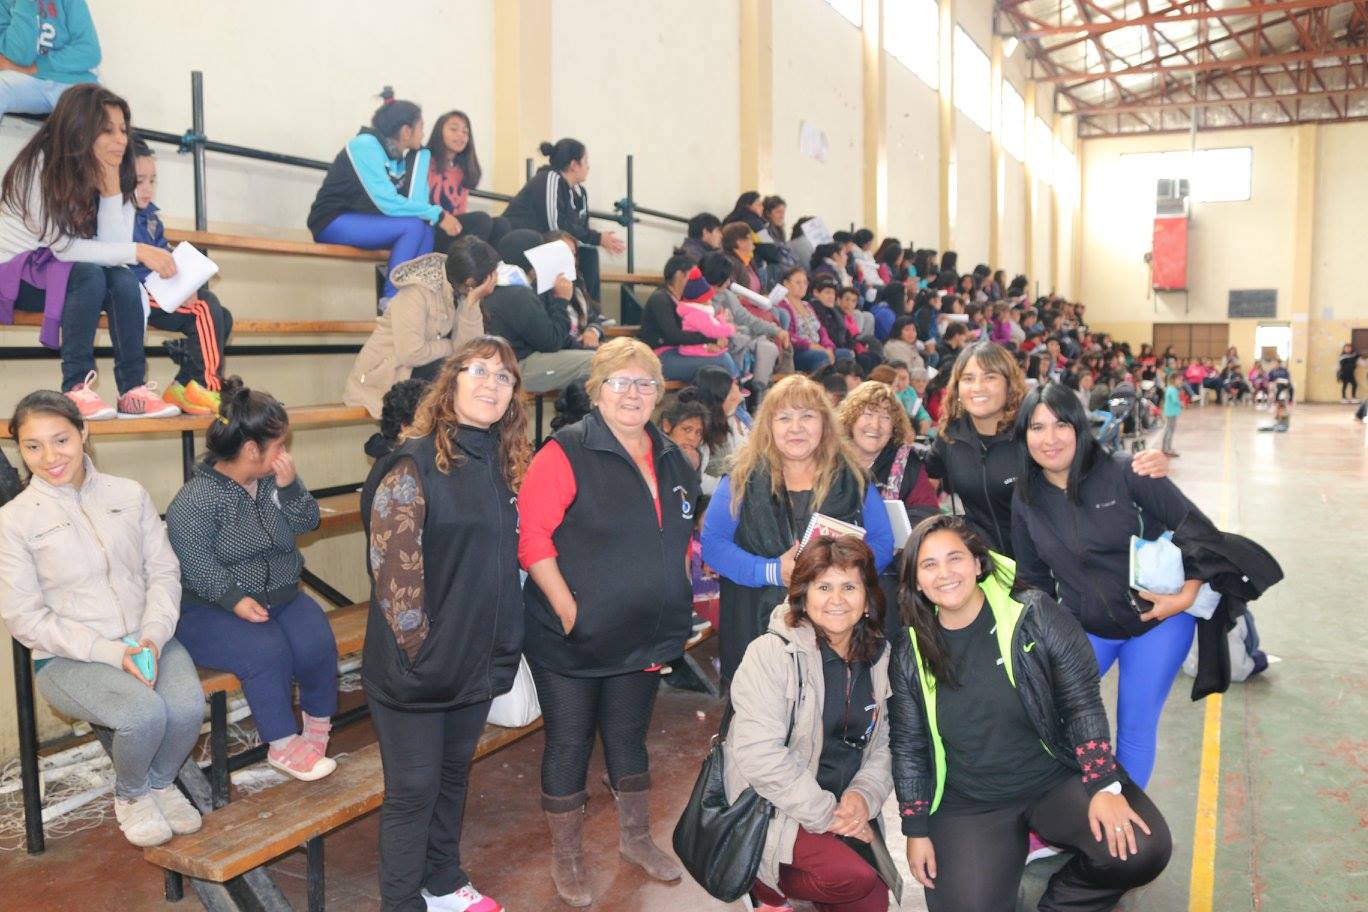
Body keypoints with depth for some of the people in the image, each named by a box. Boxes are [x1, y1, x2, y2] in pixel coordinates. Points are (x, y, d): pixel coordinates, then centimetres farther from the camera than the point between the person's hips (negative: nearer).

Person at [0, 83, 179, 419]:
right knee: (89, 275, -33)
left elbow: (113, 247, -13)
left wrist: (111, 186, -21)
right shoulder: (39, 167, -19)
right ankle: (75, 387, -30)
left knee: (124, 280, -25)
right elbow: (63, 247, -24)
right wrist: (138, 252, -27)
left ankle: (133, 390, -27)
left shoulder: (104, 172, -2)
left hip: (58, 274, 5)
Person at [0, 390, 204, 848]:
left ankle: (162, 782, 9)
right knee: (145, 713, -31)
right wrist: (110, 653, -16)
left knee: (188, 706, -27)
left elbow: (163, 570, 5)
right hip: (68, 658, -3)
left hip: (148, 641, 3)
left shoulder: (129, 494, 6)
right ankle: (131, 796, 5)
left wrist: (153, 635, -13)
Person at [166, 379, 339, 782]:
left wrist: (290, 487, -11)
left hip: (281, 594, 5)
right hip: (212, 608, -5)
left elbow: (307, 523, 6)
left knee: (316, 643, -22)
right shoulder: (194, 501, -12)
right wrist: (235, 599, -30)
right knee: (267, 651, -31)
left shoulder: (274, 479, 6)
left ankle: (319, 722, 7)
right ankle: (283, 745, -12)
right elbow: (197, 566, -18)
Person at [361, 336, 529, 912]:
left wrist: (502, 650, 9)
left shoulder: (504, 465, 6)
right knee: (413, 790, 6)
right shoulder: (415, 463, -15)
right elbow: (392, 567, -18)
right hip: (418, 666, -7)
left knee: (453, 776, 22)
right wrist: (420, 649, -17)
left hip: (476, 663, 7)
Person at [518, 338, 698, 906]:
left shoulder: (672, 462, 7)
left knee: (628, 736, 21)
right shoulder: (566, 453, -14)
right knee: (569, 743, 9)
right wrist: (568, 609, -21)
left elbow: (678, 542, 17)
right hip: (572, 639, -5)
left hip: (642, 639, 6)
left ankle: (635, 838, 40)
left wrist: (671, 615, 11)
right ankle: (566, 857, 27)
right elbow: (531, 535, -19)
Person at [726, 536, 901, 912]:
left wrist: (864, 794, -12)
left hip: (846, 811, 6)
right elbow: (758, 755, -22)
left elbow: (884, 744, 7)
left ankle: (781, 879, 16)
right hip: (773, 811, -5)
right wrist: (826, 814, -19)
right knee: (855, 877, -23)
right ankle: (766, 880, 2)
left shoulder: (879, 657, 4)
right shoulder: (772, 652, -15)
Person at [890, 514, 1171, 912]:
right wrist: (916, 830, 3)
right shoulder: (909, 654, -3)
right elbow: (907, 746, 5)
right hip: (966, 805, 1)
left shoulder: (1033, 615, -9)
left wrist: (1105, 786, -18)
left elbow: (1082, 702, -8)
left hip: (1058, 777, 0)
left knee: (1140, 850, -23)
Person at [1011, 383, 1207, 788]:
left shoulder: (1125, 473, -17)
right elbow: (1033, 579, 7)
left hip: (1157, 621, -3)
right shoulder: (1026, 501, -4)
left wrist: (1186, 596, -17)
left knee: (1135, 728, 6)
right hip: (1084, 628, 3)